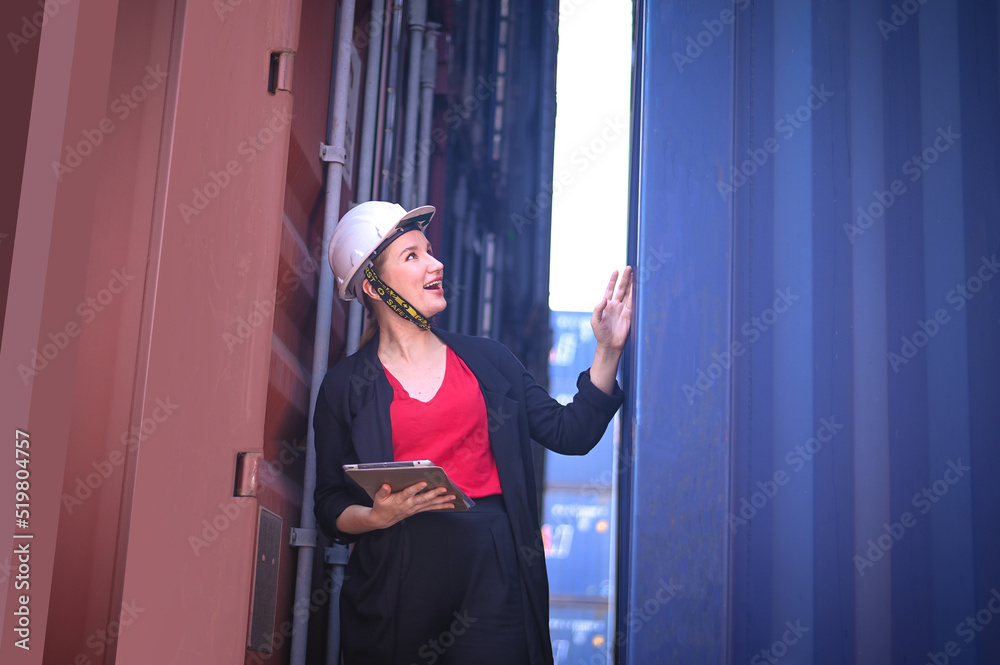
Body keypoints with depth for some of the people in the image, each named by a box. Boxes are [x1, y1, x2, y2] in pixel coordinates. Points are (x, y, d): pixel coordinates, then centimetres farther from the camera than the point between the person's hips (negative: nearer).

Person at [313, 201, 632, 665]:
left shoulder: (486, 360, 13)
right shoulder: (345, 387, 6)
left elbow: (570, 433, 8)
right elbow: (330, 504, 6)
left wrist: (608, 349, 3)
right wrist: (379, 516, -13)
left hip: (492, 571, 2)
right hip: (396, 578, -1)